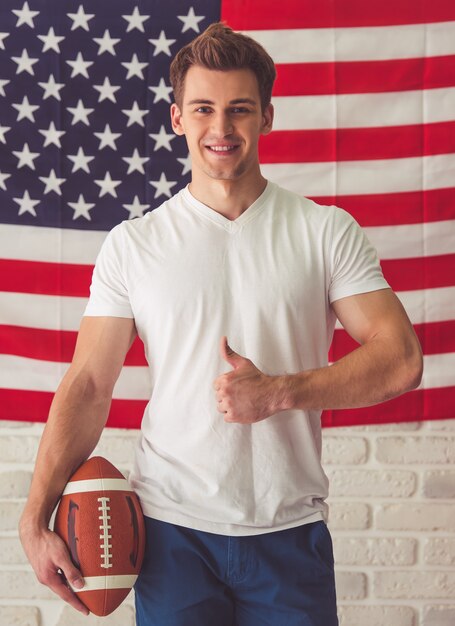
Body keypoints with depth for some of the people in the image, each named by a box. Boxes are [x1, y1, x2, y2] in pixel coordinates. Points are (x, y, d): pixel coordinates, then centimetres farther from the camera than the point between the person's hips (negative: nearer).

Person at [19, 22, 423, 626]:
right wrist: (36, 519, -7)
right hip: (172, 530, 0)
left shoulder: (327, 231, 2)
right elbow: (88, 386, 1)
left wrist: (278, 392, -15)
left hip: (290, 531, 0)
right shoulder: (131, 245, 4)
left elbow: (401, 359, -3)